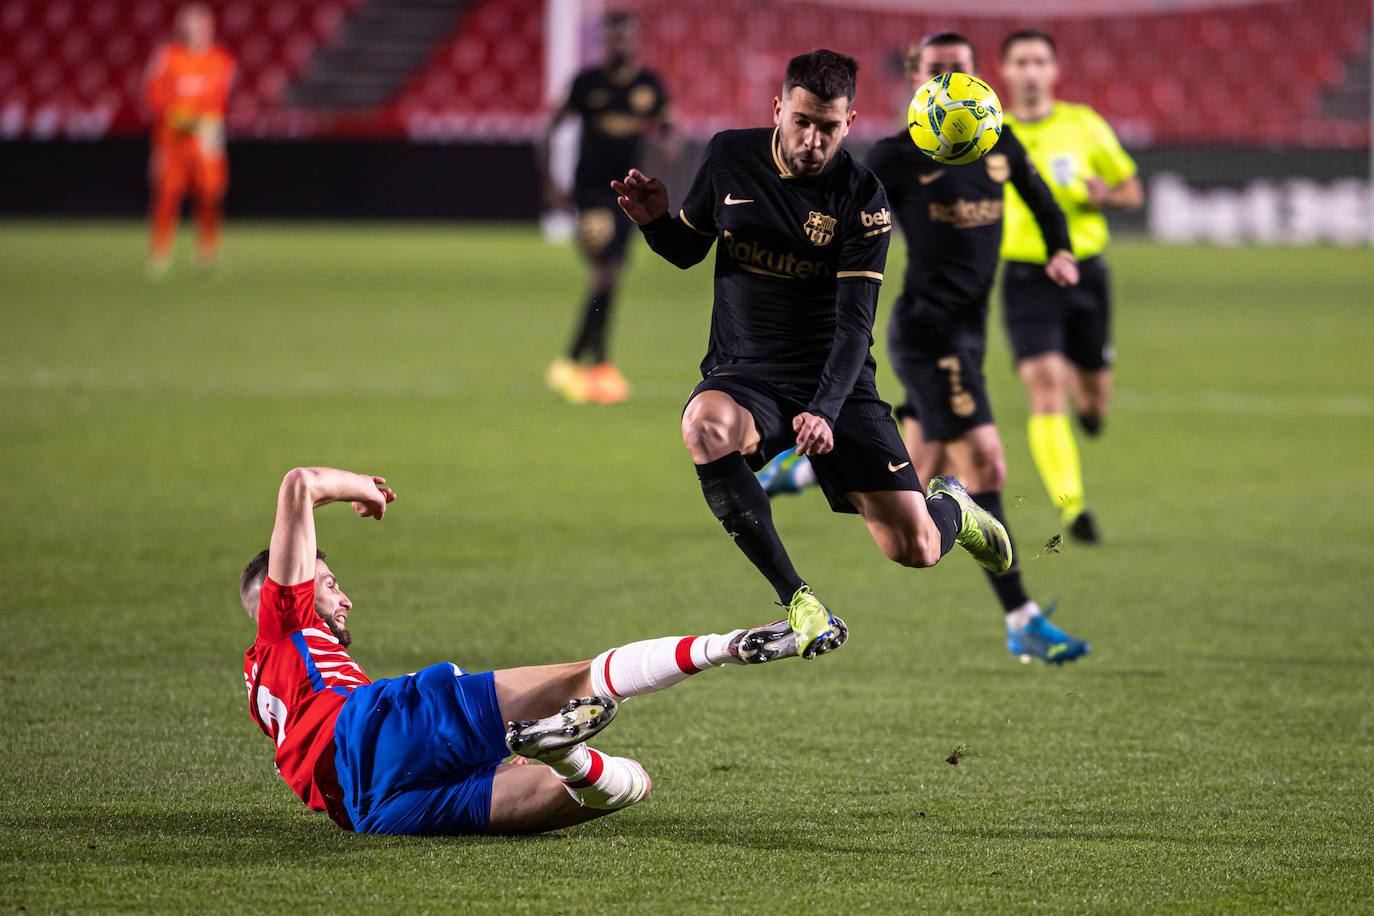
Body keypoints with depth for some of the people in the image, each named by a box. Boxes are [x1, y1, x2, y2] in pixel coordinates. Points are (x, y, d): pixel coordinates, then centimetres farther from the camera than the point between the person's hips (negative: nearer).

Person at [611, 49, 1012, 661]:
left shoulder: (861, 198, -9)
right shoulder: (729, 157, -1)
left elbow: (855, 324, -15)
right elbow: (688, 250, 14)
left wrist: (825, 411, -31)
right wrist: (654, 221, -10)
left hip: (837, 383, -1)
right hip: (745, 377, 1)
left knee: (915, 552, -11)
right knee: (704, 425, -38)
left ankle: (952, 508, 32)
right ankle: (796, 598, -25)